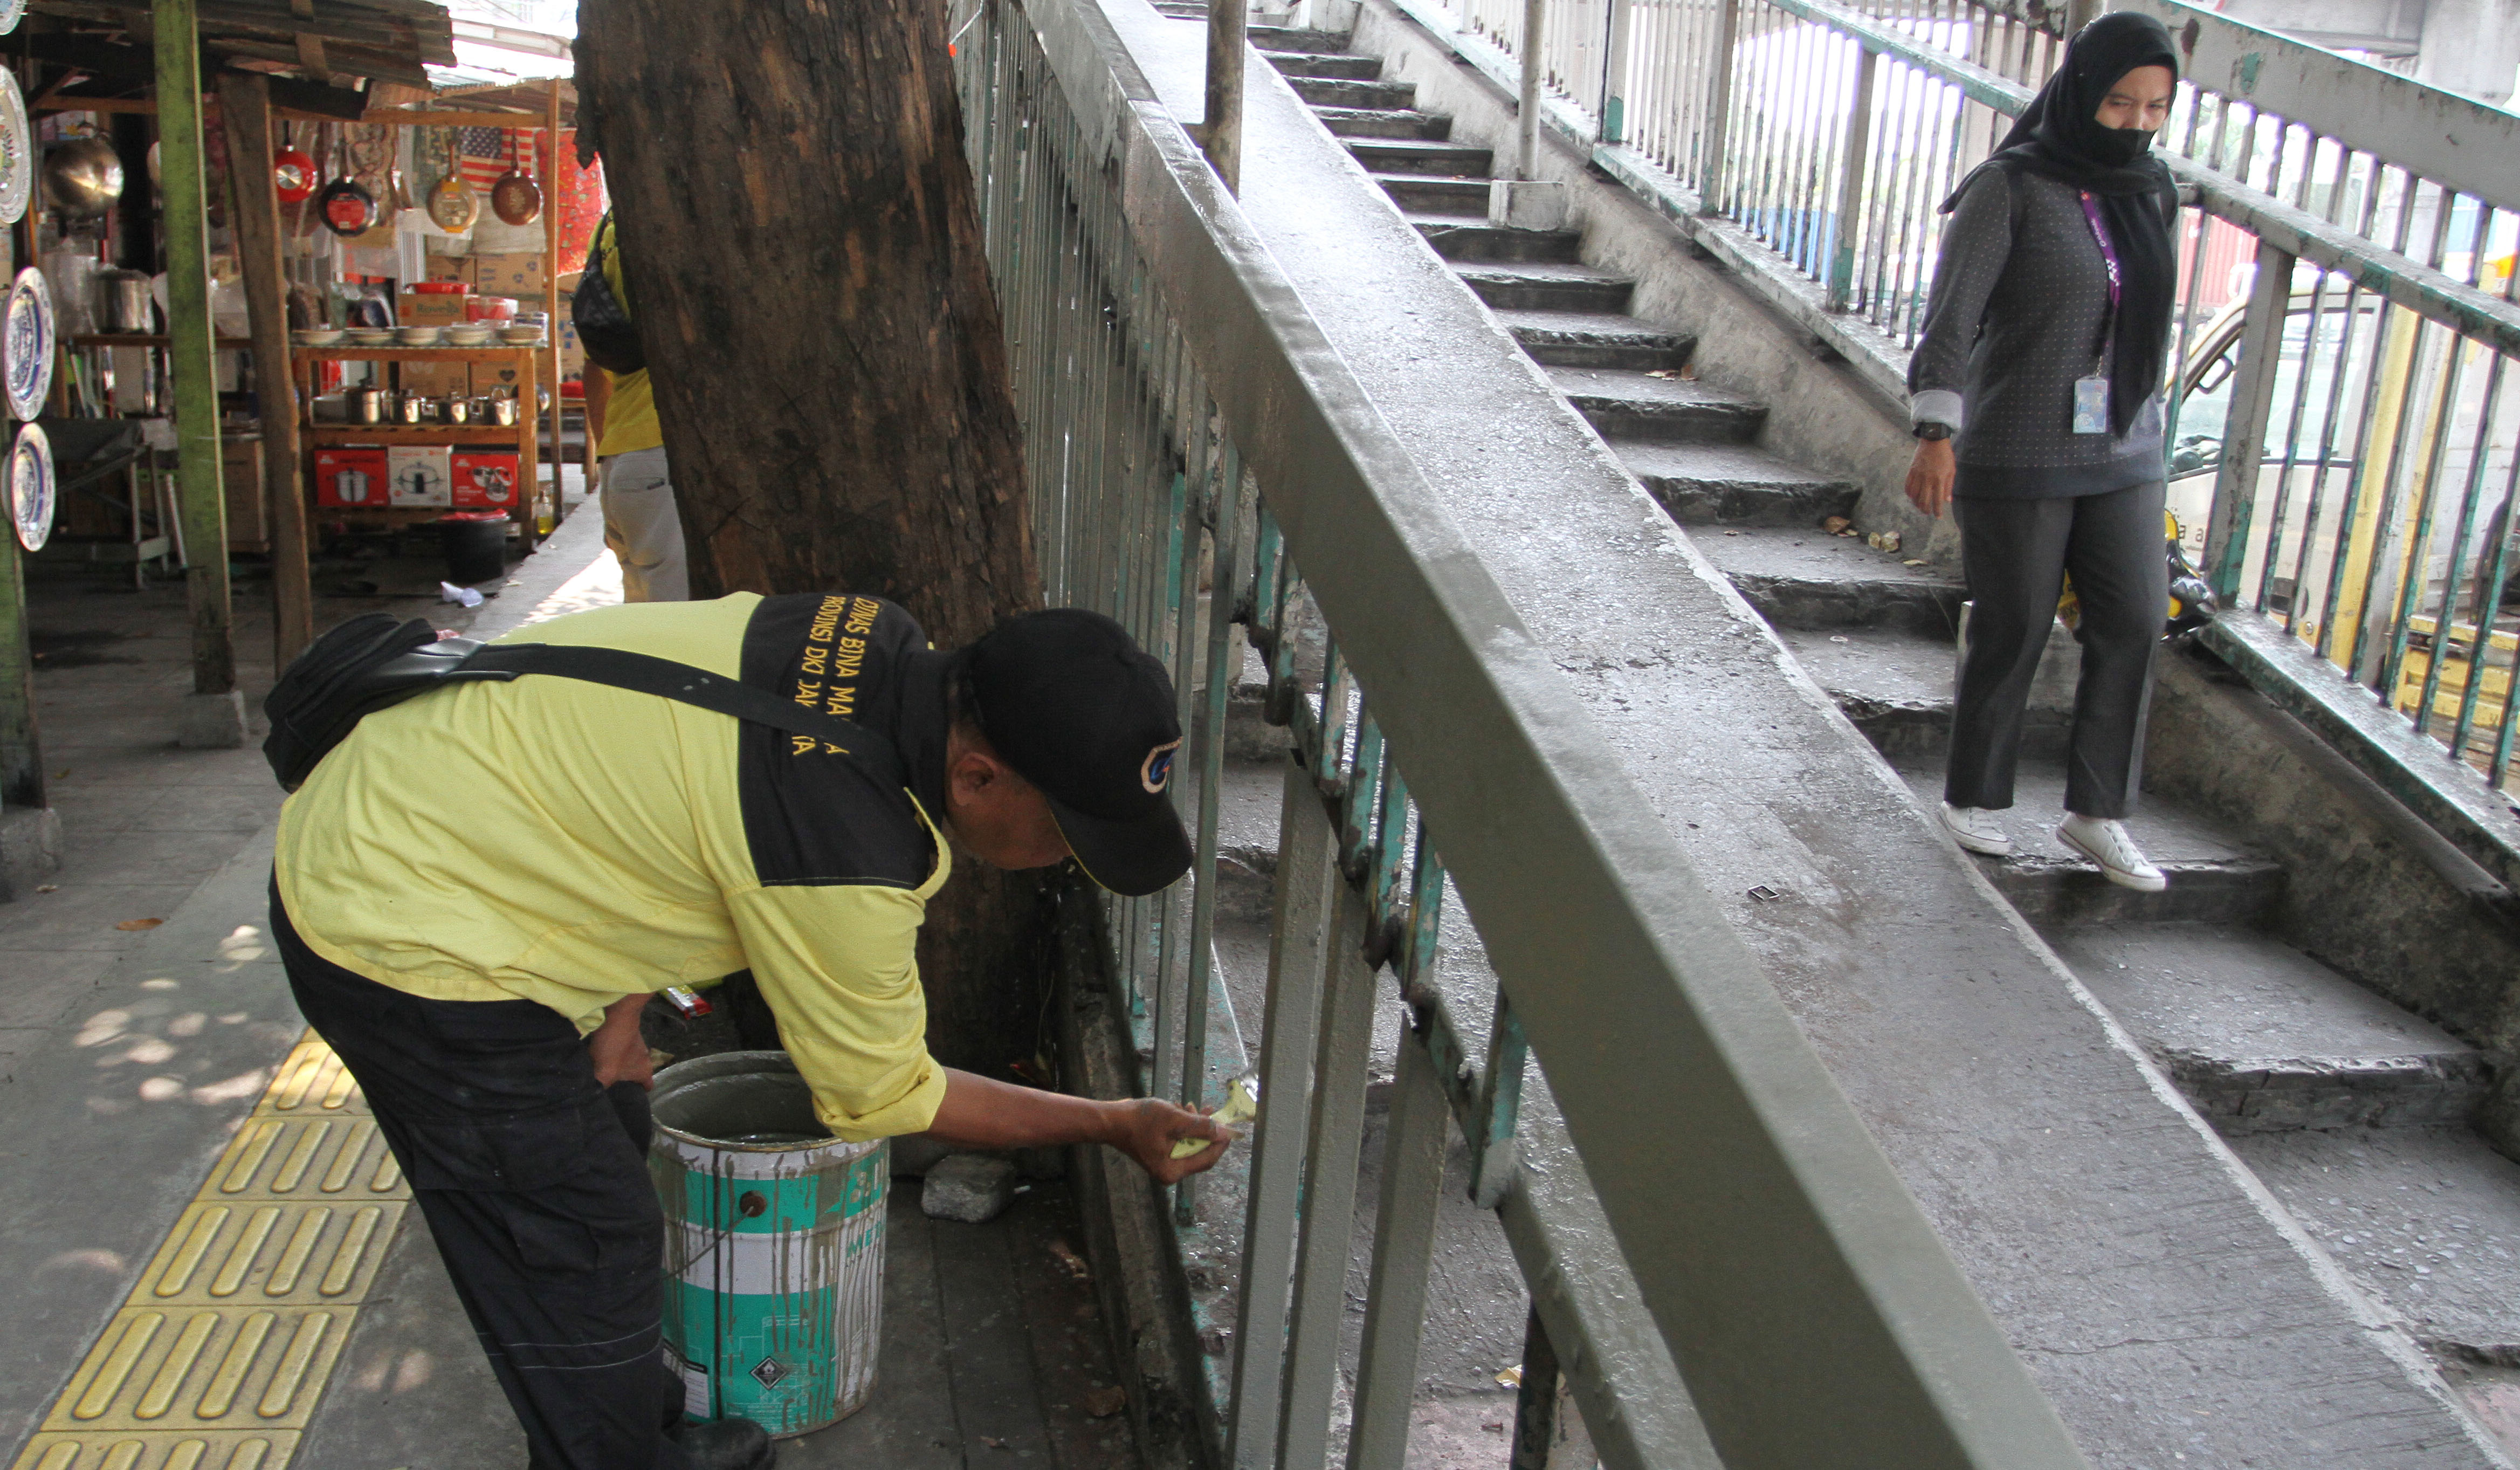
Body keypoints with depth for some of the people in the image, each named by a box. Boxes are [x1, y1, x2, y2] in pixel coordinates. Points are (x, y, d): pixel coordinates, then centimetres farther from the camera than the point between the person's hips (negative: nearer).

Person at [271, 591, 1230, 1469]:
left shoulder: (879, 644, -7)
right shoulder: (846, 857, -33)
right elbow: (881, 1096, -15)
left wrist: (619, 1010, 8)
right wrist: (1113, 1127, -6)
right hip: (405, 947, -10)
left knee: (606, 1138, 23)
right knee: (585, 1251, 0)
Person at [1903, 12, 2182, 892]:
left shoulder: (2149, 194, 9)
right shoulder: (2011, 189, -9)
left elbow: (2150, 323, 17)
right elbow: (1951, 315, -19)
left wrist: (2145, 434, 19)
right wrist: (1937, 432, -29)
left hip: (2123, 457, 6)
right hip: (2020, 456, -6)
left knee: (2135, 624, 1)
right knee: (2012, 632, 2)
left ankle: (2096, 814, 12)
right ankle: (1974, 799, 21)